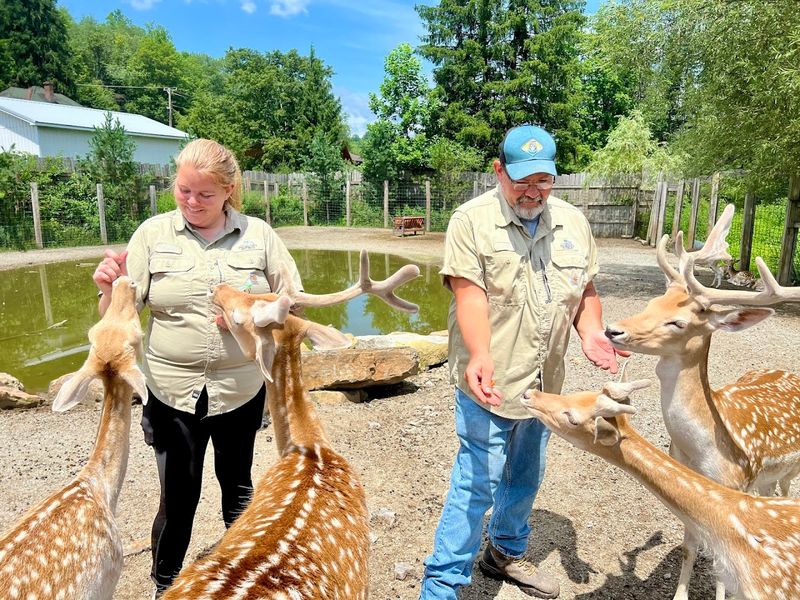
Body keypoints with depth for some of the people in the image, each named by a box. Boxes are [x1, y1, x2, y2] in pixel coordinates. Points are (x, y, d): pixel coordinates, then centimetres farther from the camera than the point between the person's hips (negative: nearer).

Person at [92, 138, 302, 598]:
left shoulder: (258, 234, -2)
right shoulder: (154, 233, -3)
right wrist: (110, 288, -24)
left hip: (242, 390, 1)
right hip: (172, 392, 0)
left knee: (237, 485, 19)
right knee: (178, 499, 10)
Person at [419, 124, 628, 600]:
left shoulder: (573, 222, 7)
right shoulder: (472, 219, -10)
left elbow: (586, 290, 11)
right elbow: (470, 293, -19)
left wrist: (590, 332, -8)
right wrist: (479, 356, -33)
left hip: (544, 382, 6)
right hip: (489, 381, -6)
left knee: (526, 478, 22)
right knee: (477, 484, -1)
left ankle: (507, 553, 46)